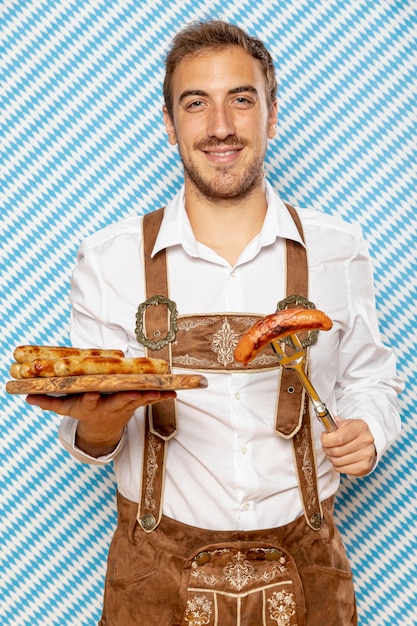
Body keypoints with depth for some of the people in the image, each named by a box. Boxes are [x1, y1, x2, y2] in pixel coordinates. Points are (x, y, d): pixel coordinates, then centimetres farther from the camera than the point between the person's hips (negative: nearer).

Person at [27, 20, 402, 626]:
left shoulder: (338, 250, -4)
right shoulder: (109, 259, -8)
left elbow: (367, 378, 9)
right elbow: (88, 437, -2)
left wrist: (368, 430, -11)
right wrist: (99, 424, -24)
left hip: (304, 568, 2)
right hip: (159, 575, -1)